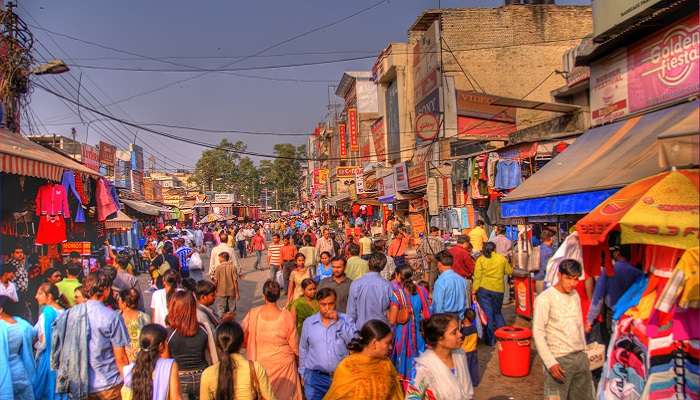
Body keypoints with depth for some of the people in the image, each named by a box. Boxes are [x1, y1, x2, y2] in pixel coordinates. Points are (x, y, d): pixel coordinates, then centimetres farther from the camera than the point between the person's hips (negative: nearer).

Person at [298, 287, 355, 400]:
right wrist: (303, 373, 14)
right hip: (315, 377, 0)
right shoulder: (308, 322, 1)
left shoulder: (345, 320, -3)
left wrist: (338, 321, -20)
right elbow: (303, 349, 11)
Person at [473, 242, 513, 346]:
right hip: (498, 289, 2)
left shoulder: (480, 259, -2)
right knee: (497, 312, 21)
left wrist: (474, 289, -4)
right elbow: (509, 271, 12)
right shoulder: (502, 258, 3)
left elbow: (477, 276, -7)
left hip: (484, 289, -2)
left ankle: (491, 340, 7)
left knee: (487, 314, 4)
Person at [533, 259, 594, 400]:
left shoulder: (575, 295, 9)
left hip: (580, 357, 7)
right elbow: (538, 333, -13)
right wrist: (550, 362, -18)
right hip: (559, 359, -7)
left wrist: (583, 352, 17)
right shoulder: (545, 299, -12)